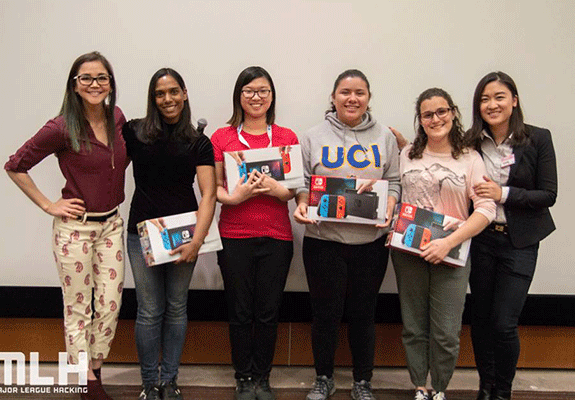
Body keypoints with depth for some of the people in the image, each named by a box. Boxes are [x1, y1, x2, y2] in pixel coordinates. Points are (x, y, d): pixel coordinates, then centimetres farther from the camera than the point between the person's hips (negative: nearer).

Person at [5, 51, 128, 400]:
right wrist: (48, 205, -9)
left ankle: (96, 368, 30)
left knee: (110, 304, 9)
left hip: (112, 224, 5)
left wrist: (114, 198, 10)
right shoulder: (62, 128, -14)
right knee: (78, 309, 7)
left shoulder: (117, 117, 2)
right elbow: (15, 166, -7)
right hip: (75, 227, -5)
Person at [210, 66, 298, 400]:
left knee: (268, 312, 8)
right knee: (240, 312, 7)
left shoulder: (287, 137, 7)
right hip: (234, 236, -1)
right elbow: (213, 187, 3)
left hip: (277, 237, 1)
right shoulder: (222, 137, 4)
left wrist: (275, 188, -15)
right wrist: (234, 196, -17)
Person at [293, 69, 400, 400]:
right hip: (323, 239, -1)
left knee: (364, 314, 11)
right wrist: (302, 204, -13)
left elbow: (394, 181, 7)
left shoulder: (385, 137, 8)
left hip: (371, 240, 1)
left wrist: (388, 207, -11)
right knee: (326, 313, 8)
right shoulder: (314, 137, 5)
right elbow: (303, 181, 6)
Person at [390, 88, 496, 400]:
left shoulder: (469, 158, -1)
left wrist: (449, 243, -18)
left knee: (446, 333, 0)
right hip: (407, 251, 2)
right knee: (414, 328, 10)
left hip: (451, 254, -2)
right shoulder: (407, 155, 8)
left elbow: (486, 209, -8)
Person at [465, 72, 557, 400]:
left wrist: (503, 194, -16)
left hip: (519, 241, -2)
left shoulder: (538, 139, -5)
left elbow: (549, 195, -7)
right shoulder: (470, 142, 0)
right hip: (480, 238, 2)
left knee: (504, 324, -3)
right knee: (481, 318, 11)